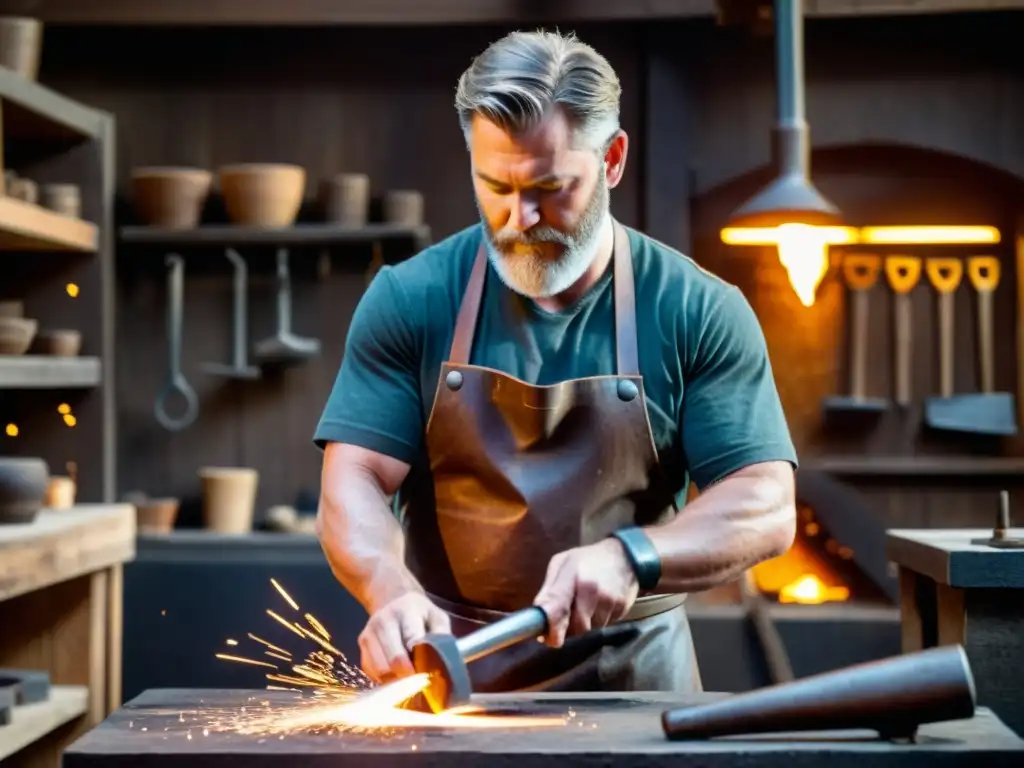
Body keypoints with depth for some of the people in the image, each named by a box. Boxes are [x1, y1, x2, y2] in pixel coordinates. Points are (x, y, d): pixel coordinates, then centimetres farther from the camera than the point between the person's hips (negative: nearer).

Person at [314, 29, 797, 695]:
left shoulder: (699, 313, -3)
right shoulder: (410, 300, -1)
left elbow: (766, 509, -6)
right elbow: (354, 486, -5)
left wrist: (630, 557, -23)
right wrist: (393, 594, -25)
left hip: (630, 678, 0)